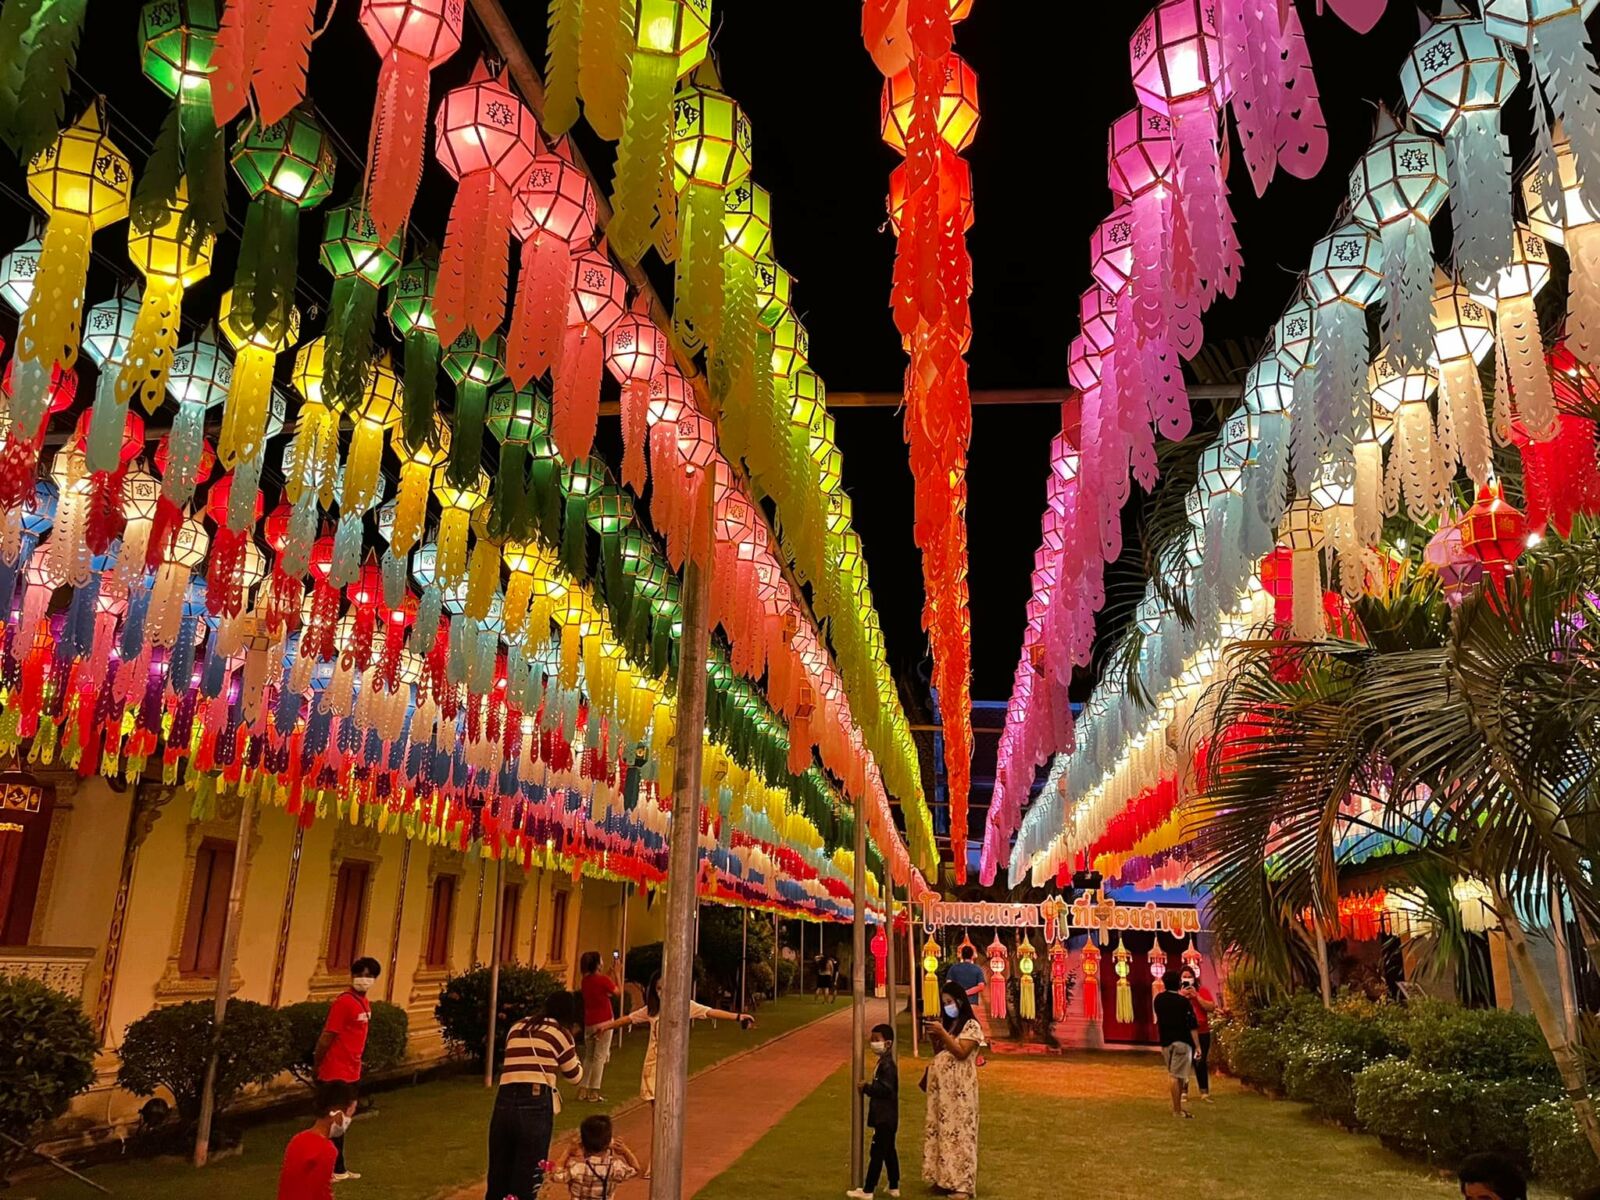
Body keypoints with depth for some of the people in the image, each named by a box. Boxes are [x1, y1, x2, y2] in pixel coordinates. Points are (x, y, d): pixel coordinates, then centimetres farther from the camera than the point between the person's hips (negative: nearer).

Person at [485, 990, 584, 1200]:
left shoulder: (517, 1028, 21)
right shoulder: (559, 1032, 6)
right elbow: (574, 1076, 15)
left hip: (504, 1104, 5)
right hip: (535, 1106, -5)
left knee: (498, 1180, 16)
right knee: (525, 1183, 7)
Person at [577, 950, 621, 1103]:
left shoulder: (585, 980, 5)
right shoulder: (603, 980, -15)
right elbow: (617, 991, 0)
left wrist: (611, 972, 22)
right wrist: (616, 972, 6)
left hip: (589, 1023, 7)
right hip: (603, 1022, -7)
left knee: (588, 1056, 16)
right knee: (600, 1057, -1)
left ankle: (582, 1090, 17)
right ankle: (594, 1093, -1)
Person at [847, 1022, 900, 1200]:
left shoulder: (887, 1065, -20)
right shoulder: (884, 1062, 12)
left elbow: (885, 1089, -27)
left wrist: (867, 1088, -18)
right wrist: (869, 1087, 5)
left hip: (884, 1118, -10)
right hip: (886, 1117, 10)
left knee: (877, 1153, -4)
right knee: (889, 1151, 16)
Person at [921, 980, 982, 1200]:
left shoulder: (971, 1025, -8)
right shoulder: (945, 1023, 14)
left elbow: (961, 1052, -18)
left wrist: (942, 1033, -22)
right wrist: (932, 1036, -1)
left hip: (959, 1088, -7)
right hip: (940, 1085, 7)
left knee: (959, 1131, -5)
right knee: (939, 1129, 10)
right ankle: (944, 1176, 19)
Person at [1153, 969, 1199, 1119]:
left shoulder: (1159, 999, 4)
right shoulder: (1184, 1002, -12)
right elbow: (1191, 1026, -12)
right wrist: (1197, 1045, -7)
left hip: (1166, 1041, 5)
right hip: (1182, 1042, -5)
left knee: (1174, 1075, 15)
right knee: (1177, 1076, -3)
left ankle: (1177, 1106, 19)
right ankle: (1177, 1110, 1)